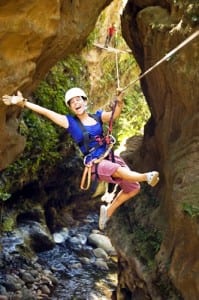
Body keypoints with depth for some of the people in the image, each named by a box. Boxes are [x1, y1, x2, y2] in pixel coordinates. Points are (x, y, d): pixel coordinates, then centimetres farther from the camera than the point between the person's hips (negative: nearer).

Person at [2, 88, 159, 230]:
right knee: (119, 170, -37)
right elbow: (46, 112, -10)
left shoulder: (98, 116, 5)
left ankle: (108, 211, 22)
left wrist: (119, 101, -38)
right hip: (95, 164, -5)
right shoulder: (70, 122, -2)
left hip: (110, 158, 5)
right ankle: (146, 177, -25)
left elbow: (115, 114, -15)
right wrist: (23, 102, -18)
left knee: (133, 188, 8)